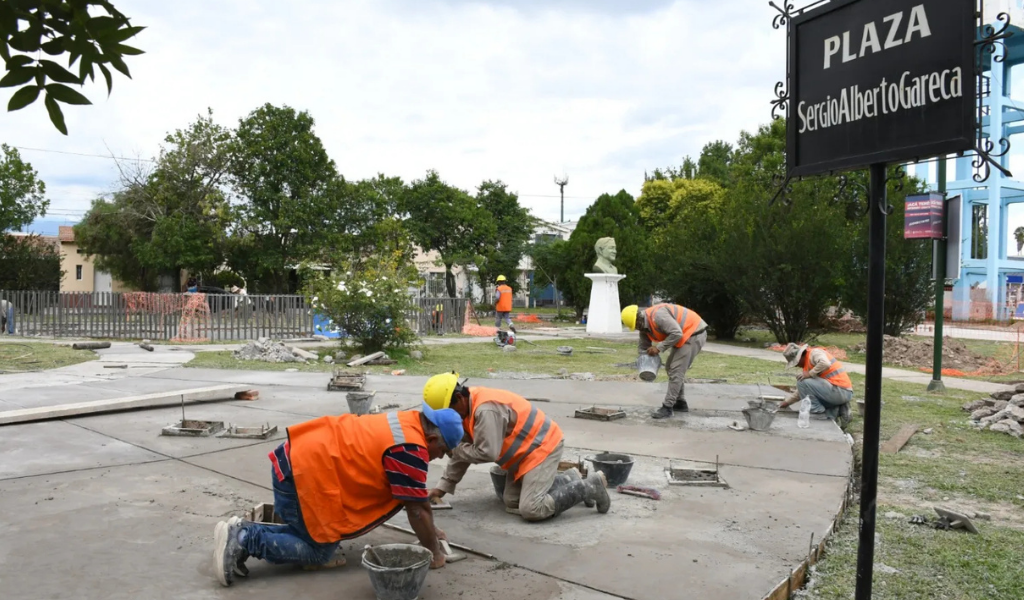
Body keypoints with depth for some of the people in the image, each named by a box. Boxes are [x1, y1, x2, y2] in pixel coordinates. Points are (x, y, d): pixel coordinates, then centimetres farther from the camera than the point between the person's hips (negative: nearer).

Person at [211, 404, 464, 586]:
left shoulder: (408, 424, 11)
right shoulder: (409, 449, -18)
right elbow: (417, 510, -11)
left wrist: (429, 530, 29)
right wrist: (434, 553, 3)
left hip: (301, 457, 10)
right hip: (307, 470, -10)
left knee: (312, 533, 18)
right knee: (319, 551, 1)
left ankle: (243, 532, 13)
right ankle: (244, 539, -2)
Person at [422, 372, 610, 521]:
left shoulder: (486, 410, -30)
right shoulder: (468, 407, 2)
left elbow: (487, 453, -31)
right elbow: (465, 450, 8)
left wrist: (456, 450, -13)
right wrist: (443, 486, 6)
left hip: (542, 446, -10)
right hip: (524, 451, 10)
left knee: (531, 509, -18)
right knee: (513, 505, 7)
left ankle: (589, 486, -2)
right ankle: (568, 481, 20)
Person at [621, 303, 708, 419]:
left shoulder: (658, 315, -27)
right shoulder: (644, 326, 4)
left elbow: (677, 333, -32)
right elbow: (644, 348, 10)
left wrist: (659, 348, -24)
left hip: (694, 333, -10)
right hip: (684, 336, 10)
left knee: (676, 370, -12)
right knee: (670, 367, 16)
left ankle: (667, 408, -8)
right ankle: (680, 403, 24)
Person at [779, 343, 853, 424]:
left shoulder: (814, 353, -9)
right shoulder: (807, 363, 20)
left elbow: (826, 364, -33)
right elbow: (803, 391, 27)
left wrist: (810, 374, -19)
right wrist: (787, 401, 28)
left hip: (840, 391, -11)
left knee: (803, 382, -13)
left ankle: (818, 413, -4)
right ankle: (839, 411, 10)